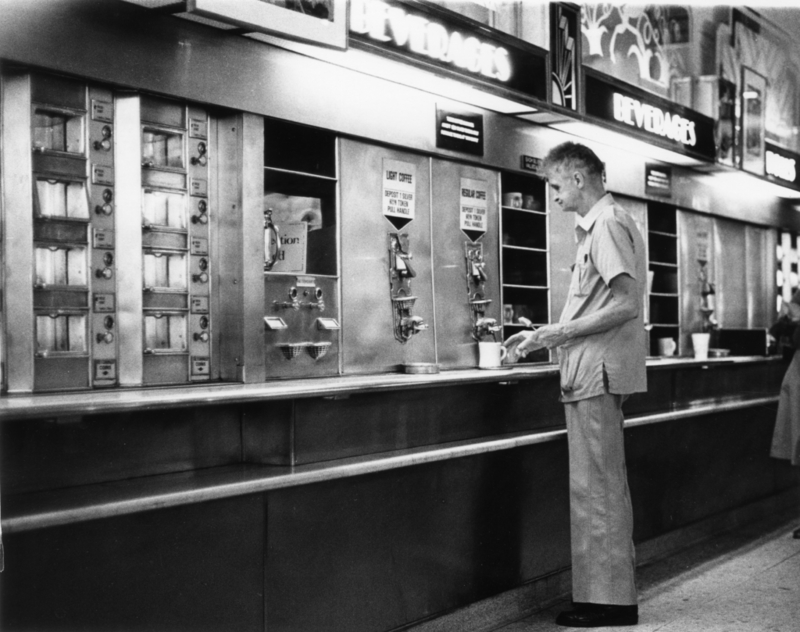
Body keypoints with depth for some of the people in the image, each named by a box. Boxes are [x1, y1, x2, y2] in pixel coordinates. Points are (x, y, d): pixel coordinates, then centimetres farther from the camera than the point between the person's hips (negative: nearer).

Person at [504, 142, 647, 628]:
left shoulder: (607, 224, -11)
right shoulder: (600, 224, 18)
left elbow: (626, 304, -20)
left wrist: (560, 333, -17)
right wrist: (543, 336, 16)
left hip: (597, 371, -10)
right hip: (595, 371, 10)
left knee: (595, 487, -5)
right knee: (606, 486, 14)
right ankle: (614, 591, 23)